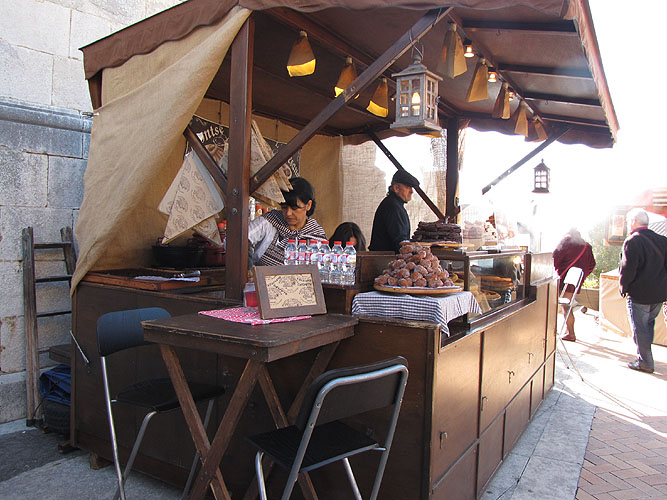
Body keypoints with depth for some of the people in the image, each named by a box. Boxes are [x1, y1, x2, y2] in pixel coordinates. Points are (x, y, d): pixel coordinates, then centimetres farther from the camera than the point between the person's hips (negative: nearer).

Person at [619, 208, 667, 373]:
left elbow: (628, 269, -20)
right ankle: (645, 354, 32)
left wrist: (623, 286, -5)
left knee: (640, 329, 4)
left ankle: (645, 363, 10)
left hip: (639, 294, -7)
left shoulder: (632, 241, -16)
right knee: (649, 323, 22)